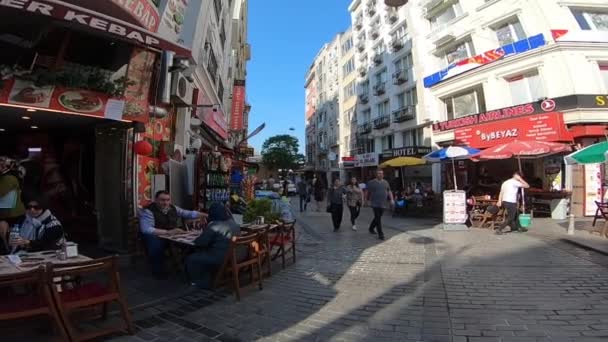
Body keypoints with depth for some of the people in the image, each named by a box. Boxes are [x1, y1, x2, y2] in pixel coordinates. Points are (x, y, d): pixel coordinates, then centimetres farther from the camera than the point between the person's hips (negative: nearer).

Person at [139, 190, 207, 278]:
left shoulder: (173, 208, 3)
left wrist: (206, 215, -1)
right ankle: (157, 270, -12)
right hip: (155, 235, -5)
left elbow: (189, 214, 11)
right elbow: (146, 229, -27)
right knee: (156, 244, -38)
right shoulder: (148, 211, -15)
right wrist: (168, 232, -34)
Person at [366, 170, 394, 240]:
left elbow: (389, 191, 14)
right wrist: (368, 200, 0)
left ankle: (371, 228, 37)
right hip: (375, 204, -5)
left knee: (377, 218, 14)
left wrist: (392, 199, 4)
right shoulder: (371, 182, -3)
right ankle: (380, 234, -4)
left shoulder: (385, 182, 10)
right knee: (378, 219, -8)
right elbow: (368, 192, 2)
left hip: (383, 204, 5)